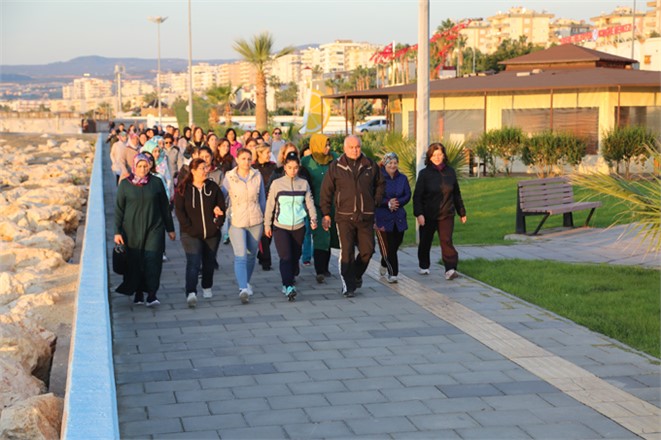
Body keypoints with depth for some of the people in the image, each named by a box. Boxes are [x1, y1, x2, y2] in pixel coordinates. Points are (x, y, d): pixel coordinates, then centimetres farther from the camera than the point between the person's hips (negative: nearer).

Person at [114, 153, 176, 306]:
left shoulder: (156, 183, 3)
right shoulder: (125, 184, 1)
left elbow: (165, 207, 9)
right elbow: (118, 209, 3)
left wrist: (170, 229, 11)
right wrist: (117, 232, -3)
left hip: (154, 229, 0)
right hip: (132, 229, 1)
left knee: (152, 260, -11)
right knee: (135, 262, 5)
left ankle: (151, 294, -13)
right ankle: (138, 293, 18)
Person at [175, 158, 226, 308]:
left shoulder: (213, 187, 4)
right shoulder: (183, 189, -4)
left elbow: (221, 206, 9)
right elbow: (179, 210, -5)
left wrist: (218, 223, -4)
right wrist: (188, 227, -13)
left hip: (211, 233, 4)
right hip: (191, 234, -4)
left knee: (209, 262, 15)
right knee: (193, 262, -16)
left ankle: (207, 288, 35)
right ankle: (191, 293, -24)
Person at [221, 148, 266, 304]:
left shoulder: (257, 176, 4)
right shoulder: (229, 178, -3)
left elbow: (262, 199, 12)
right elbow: (222, 197, 1)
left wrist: (265, 218, 13)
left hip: (255, 221, 3)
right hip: (236, 222, -3)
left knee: (251, 255, 14)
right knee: (240, 256, -14)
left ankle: (246, 282, 35)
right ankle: (243, 289, -22)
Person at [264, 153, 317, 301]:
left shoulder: (304, 183, 4)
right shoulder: (277, 184, -1)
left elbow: (309, 202, 2)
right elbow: (270, 205, 3)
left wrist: (313, 218, -14)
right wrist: (267, 224, 3)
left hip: (299, 227, 3)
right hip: (280, 227, -3)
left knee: (295, 257, 10)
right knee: (286, 257, -14)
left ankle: (288, 282, 29)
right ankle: (288, 287, -20)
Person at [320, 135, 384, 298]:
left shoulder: (370, 165, 6)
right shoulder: (336, 167, -1)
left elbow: (380, 184, 22)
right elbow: (326, 191, 3)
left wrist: (375, 203, 13)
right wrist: (326, 213, -1)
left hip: (366, 216, 3)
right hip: (344, 216, -3)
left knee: (367, 250, 4)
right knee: (347, 252, -7)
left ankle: (356, 276, 29)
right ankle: (348, 285, 0)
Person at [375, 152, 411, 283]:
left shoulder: (402, 178, 9)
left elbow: (408, 195, 6)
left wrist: (397, 202, -11)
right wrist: (387, 203, -18)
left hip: (399, 218, 5)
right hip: (382, 217, -5)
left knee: (396, 244, 9)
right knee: (387, 247, -8)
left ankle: (384, 266, 34)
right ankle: (392, 273, 1)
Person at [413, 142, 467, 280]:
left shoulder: (450, 172, 4)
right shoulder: (424, 173, -5)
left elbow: (456, 194, 13)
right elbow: (417, 195, -7)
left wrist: (461, 212, 16)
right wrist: (419, 214, -18)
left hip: (447, 214, 1)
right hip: (428, 215, -1)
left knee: (446, 240, -13)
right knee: (425, 241, 13)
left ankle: (450, 269, -18)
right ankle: (423, 266, 33)